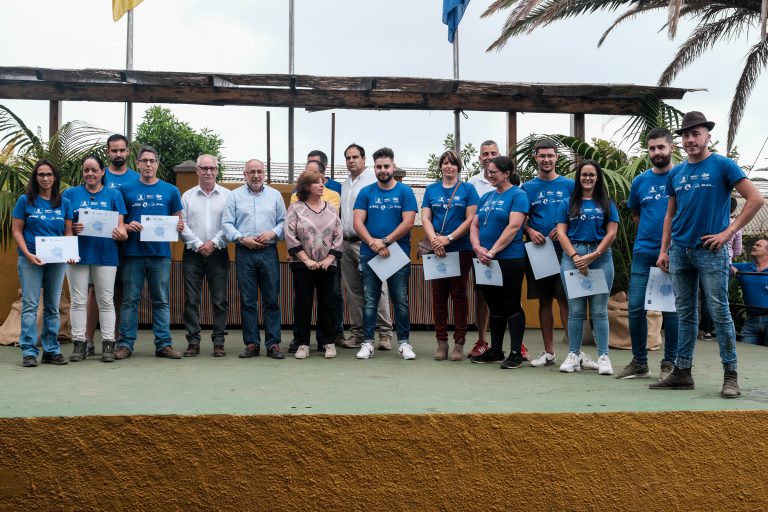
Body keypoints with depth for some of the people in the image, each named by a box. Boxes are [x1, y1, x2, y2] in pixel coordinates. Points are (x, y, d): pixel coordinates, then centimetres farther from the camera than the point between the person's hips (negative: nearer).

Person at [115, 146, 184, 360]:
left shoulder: (170, 191, 9)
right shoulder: (126, 189, 7)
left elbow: (178, 220, 13)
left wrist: (179, 227, -9)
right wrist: (128, 226, -11)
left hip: (161, 253, 1)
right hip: (133, 252, -1)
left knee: (162, 300, 4)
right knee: (130, 300, 3)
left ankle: (164, 344, 9)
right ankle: (125, 344, 9)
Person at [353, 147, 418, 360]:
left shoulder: (405, 192, 1)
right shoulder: (366, 193, 6)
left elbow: (408, 222, -7)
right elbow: (358, 222, -1)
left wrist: (385, 242, -14)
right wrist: (373, 243, -16)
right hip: (369, 254, 2)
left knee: (401, 300, 3)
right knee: (370, 301, 6)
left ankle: (403, 342, 12)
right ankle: (367, 342, 11)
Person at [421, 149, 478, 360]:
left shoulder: (467, 189, 2)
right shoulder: (431, 190, 10)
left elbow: (470, 219, -6)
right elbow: (425, 218, 3)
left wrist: (448, 238, -15)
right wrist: (434, 239, -14)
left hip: (461, 249, -3)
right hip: (436, 251, 3)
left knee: (459, 294, 1)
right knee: (439, 295, 5)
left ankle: (459, 343, 7)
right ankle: (441, 341, 13)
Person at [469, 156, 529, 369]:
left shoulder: (517, 195, -7)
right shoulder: (486, 197, 15)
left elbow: (513, 227, -17)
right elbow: (475, 225, 11)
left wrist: (492, 251, -19)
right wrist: (478, 248, -7)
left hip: (509, 259, -7)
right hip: (486, 261, 7)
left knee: (511, 306, -2)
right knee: (494, 307, 13)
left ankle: (516, 353, 5)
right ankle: (495, 351, 21)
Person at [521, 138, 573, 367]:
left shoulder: (569, 185, 5)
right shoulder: (527, 188, 9)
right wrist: (530, 232, -10)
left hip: (563, 248, -2)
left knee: (564, 299, -7)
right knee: (544, 301, 8)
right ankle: (549, 352, 15)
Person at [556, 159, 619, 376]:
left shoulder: (607, 203, 11)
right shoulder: (568, 203, 12)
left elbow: (611, 233, 3)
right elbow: (561, 232, 4)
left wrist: (593, 256, -8)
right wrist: (575, 257, -9)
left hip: (601, 257, 0)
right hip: (572, 256, 1)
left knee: (599, 310, -2)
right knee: (575, 310, 1)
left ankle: (603, 356, 1)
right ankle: (574, 355, 7)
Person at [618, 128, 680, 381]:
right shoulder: (640, 181, 9)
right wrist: (649, 233, 11)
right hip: (643, 253, 3)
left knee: (671, 310, 3)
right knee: (636, 309, 2)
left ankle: (670, 363, 14)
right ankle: (639, 362, 14)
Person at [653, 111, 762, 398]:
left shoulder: (722, 165, -4)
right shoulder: (676, 173, 11)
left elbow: (755, 199, -8)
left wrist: (729, 232, -12)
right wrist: (664, 250, 10)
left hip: (710, 251, -5)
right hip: (679, 251, 5)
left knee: (720, 313, -2)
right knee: (685, 313, 9)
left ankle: (730, 376, 5)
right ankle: (682, 372, 15)